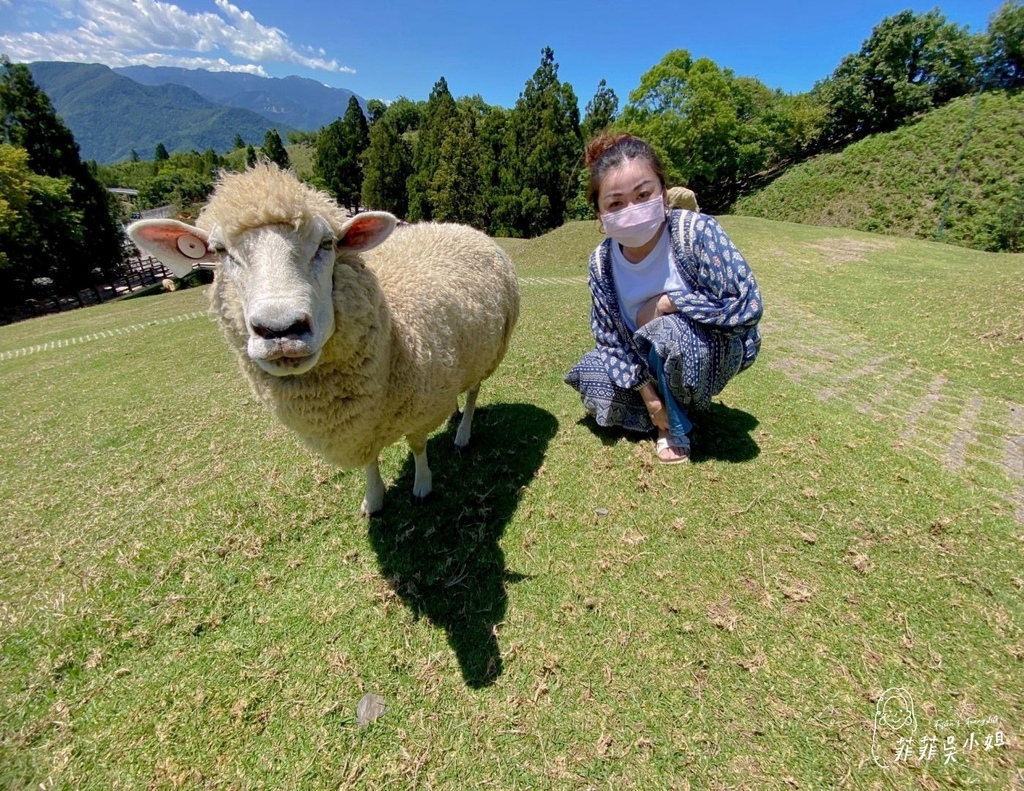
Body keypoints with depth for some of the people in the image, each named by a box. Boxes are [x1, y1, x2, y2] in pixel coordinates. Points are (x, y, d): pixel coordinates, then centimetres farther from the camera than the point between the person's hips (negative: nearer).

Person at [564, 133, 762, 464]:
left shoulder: (696, 231, -27)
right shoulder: (601, 262, -15)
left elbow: (747, 305, -31)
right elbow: (610, 338, -9)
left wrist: (666, 303, -28)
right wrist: (646, 392, -15)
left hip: (718, 349, -4)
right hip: (652, 359, 5)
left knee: (672, 330, -37)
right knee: (588, 377, -7)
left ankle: (677, 426, -8)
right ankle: (675, 403, 9)